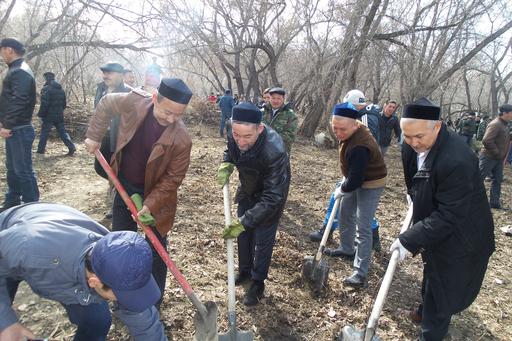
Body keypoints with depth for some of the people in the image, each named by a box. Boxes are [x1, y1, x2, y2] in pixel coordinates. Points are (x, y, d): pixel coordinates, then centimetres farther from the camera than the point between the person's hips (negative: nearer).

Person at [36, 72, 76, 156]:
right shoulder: (61, 89, 12)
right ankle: (71, 147, -2)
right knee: (62, 132, 8)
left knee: (44, 133, 4)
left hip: (49, 116, -6)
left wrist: (40, 114, -10)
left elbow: (44, 104, -18)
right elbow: (64, 104, 17)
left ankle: (41, 150, 11)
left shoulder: (46, 89, -12)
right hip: (59, 116, 6)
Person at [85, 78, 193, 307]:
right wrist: (94, 135, 1)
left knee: (156, 249, 6)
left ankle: (154, 302, 27)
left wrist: (150, 204, -26)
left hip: (155, 194, -4)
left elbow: (173, 178, -20)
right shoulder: (135, 101, -21)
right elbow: (106, 104, 2)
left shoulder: (182, 139, -29)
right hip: (124, 186, 4)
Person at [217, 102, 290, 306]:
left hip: (271, 193, -6)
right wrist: (226, 165, -19)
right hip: (247, 189, 6)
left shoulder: (274, 151, -43)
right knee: (243, 233, 18)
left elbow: (272, 197, -39)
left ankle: (258, 283, 29)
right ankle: (245, 271, 42)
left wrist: (245, 221, -42)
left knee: (263, 240, 5)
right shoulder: (236, 135, -25)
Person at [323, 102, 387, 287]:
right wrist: (345, 186, 15)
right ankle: (347, 249, 41)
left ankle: (361, 272, 0)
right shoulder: (353, 131, -5)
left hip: (371, 185, -10)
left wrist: (341, 190, -11)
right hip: (356, 180, 10)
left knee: (363, 228, -8)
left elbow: (355, 179, -30)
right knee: (345, 215, 20)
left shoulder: (359, 147, -36)